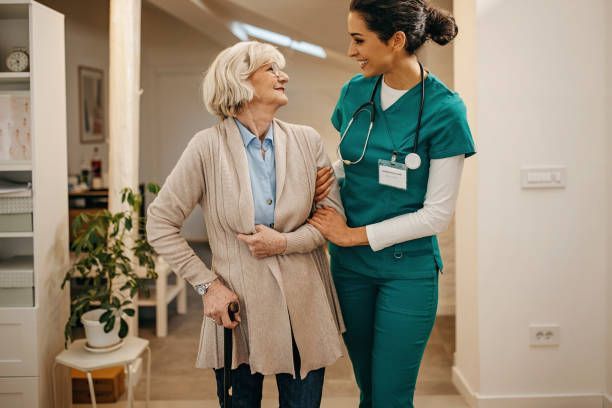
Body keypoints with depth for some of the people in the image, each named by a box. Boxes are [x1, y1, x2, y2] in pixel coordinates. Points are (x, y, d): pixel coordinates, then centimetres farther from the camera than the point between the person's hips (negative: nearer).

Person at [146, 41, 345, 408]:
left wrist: (285, 243, -14)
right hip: (239, 308, -2)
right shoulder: (208, 146, -9)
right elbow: (160, 223, -5)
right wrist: (206, 284, -8)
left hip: (303, 305, 3)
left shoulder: (307, 141, 0)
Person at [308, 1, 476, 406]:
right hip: (350, 265, 5)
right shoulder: (355, 91, 0)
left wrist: (355, 235, -13)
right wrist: (331, 176, -7)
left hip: (407, 269, -4)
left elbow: (438, 214, -14)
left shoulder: (443, 109, -15)